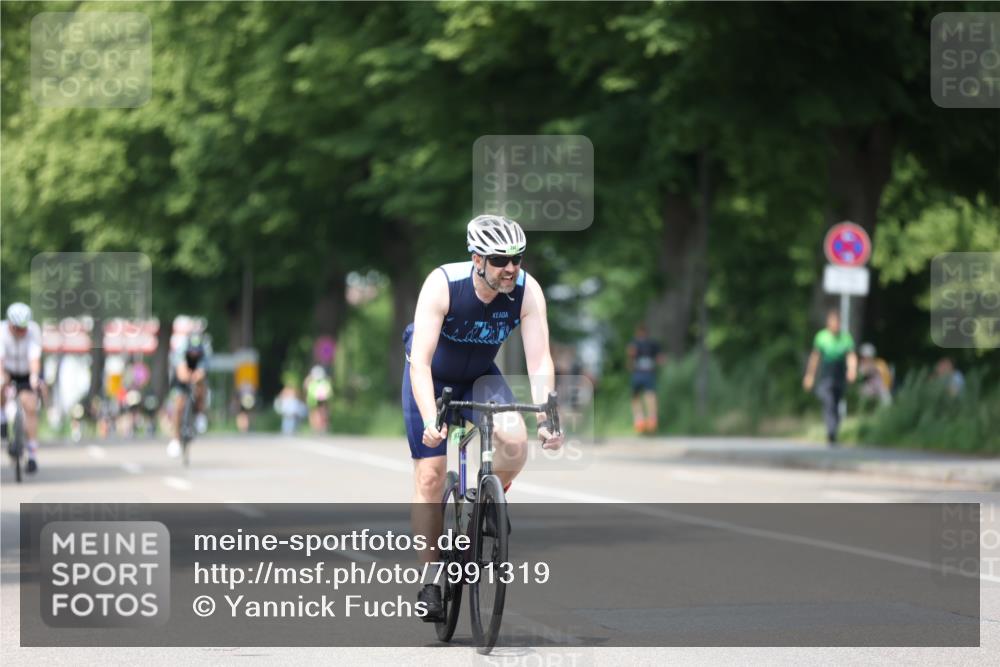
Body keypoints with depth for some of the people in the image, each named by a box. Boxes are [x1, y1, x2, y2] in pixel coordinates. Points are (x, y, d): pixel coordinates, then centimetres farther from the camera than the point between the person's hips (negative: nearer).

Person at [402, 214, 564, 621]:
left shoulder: (527, 291, -25)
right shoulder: (442, 284, -33)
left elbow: (540, 361, -26)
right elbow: (420, 361, -37)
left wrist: (544, 419, -39)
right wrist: (430, 421, -49)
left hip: (481, 376, 2)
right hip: (432, 377, -2)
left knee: (516, 439, -27)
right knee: (430, 476, -8)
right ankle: (429, 583, 2)